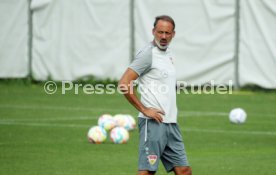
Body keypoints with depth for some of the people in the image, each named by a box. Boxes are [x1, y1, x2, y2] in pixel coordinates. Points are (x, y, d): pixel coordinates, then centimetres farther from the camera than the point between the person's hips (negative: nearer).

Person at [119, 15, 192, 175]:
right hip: (153, 123, -8)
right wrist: (144, 110, -15)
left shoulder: (168, 53, 16)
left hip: (171, 124, 8)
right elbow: (124, 84, -16)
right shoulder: (148, 54, -10)